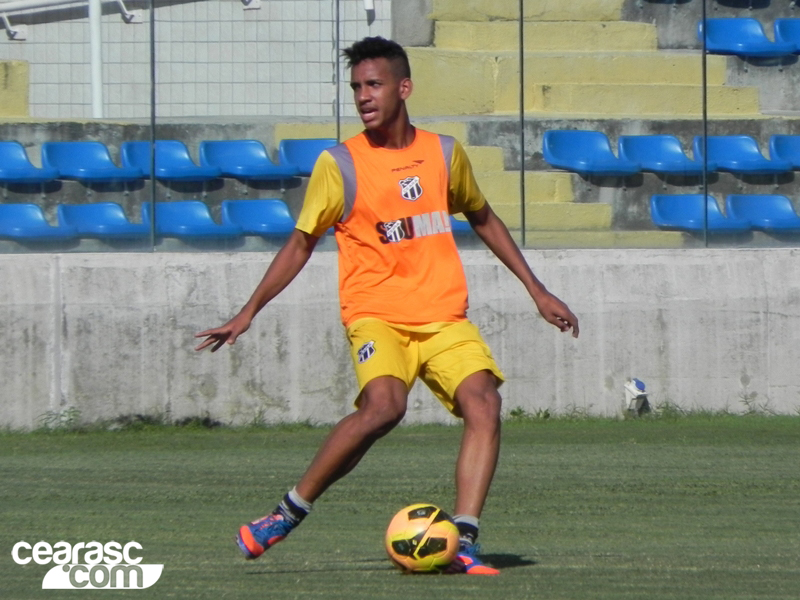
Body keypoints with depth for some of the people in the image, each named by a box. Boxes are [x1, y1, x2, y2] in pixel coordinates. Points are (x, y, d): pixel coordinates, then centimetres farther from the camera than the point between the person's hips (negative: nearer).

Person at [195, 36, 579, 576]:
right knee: (383, 406, -30)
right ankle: (290, 512, -14)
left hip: (444, 316, 4)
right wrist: (249, 312, 1)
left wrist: (537, 291, 24)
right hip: (377, 313, -4)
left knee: (484, 404, -21)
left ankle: (463, 543, -21)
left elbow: (483, 218, 25)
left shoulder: (444, 153, 9)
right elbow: (301, 243, 7)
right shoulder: (339, 165, 0)